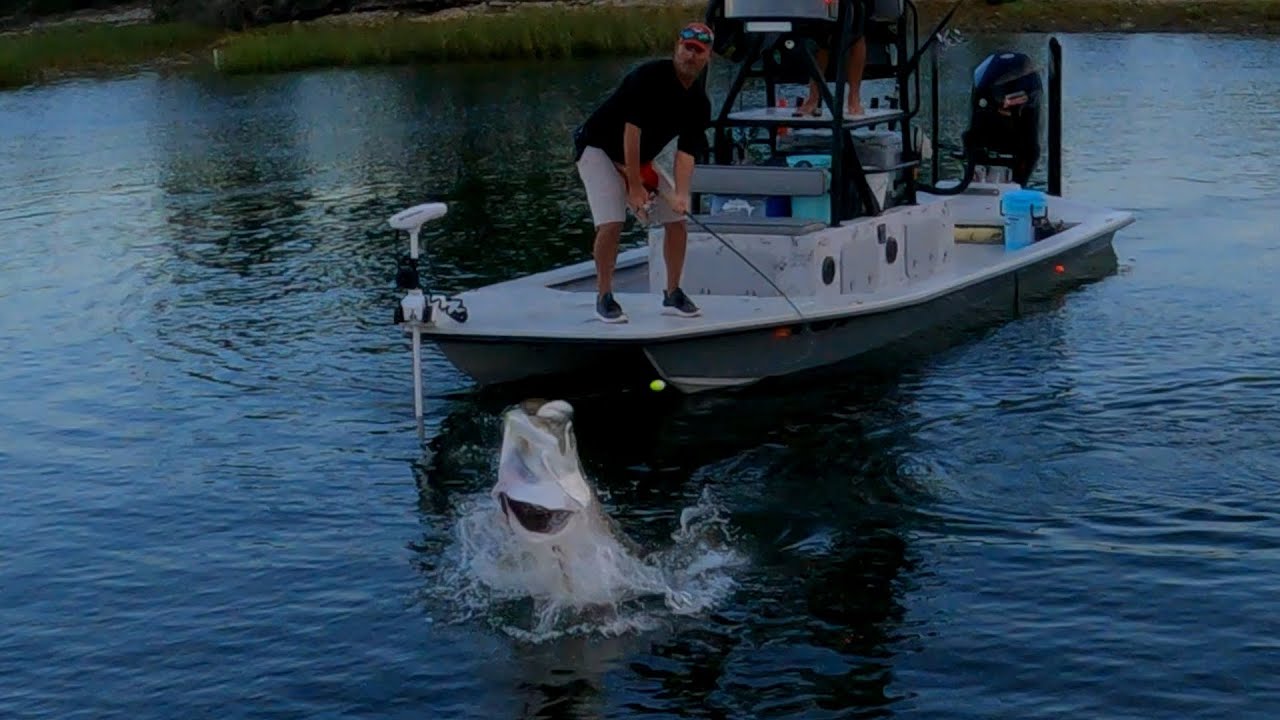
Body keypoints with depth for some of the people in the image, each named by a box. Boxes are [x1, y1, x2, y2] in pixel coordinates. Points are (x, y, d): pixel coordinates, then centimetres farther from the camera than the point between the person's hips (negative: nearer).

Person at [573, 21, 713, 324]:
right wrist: (634, 187, -27)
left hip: (641, 159, 7)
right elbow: (631, 130, -27)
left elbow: (686, 151, -11)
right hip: (600, 149, -7)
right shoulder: (650, 76, -24)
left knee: (677, 221, 1)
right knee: (611, 224, -21)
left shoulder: (699, 102, -5)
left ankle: (673, 294, 15)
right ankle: (604, 297, -5)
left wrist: (681, 195, -28)